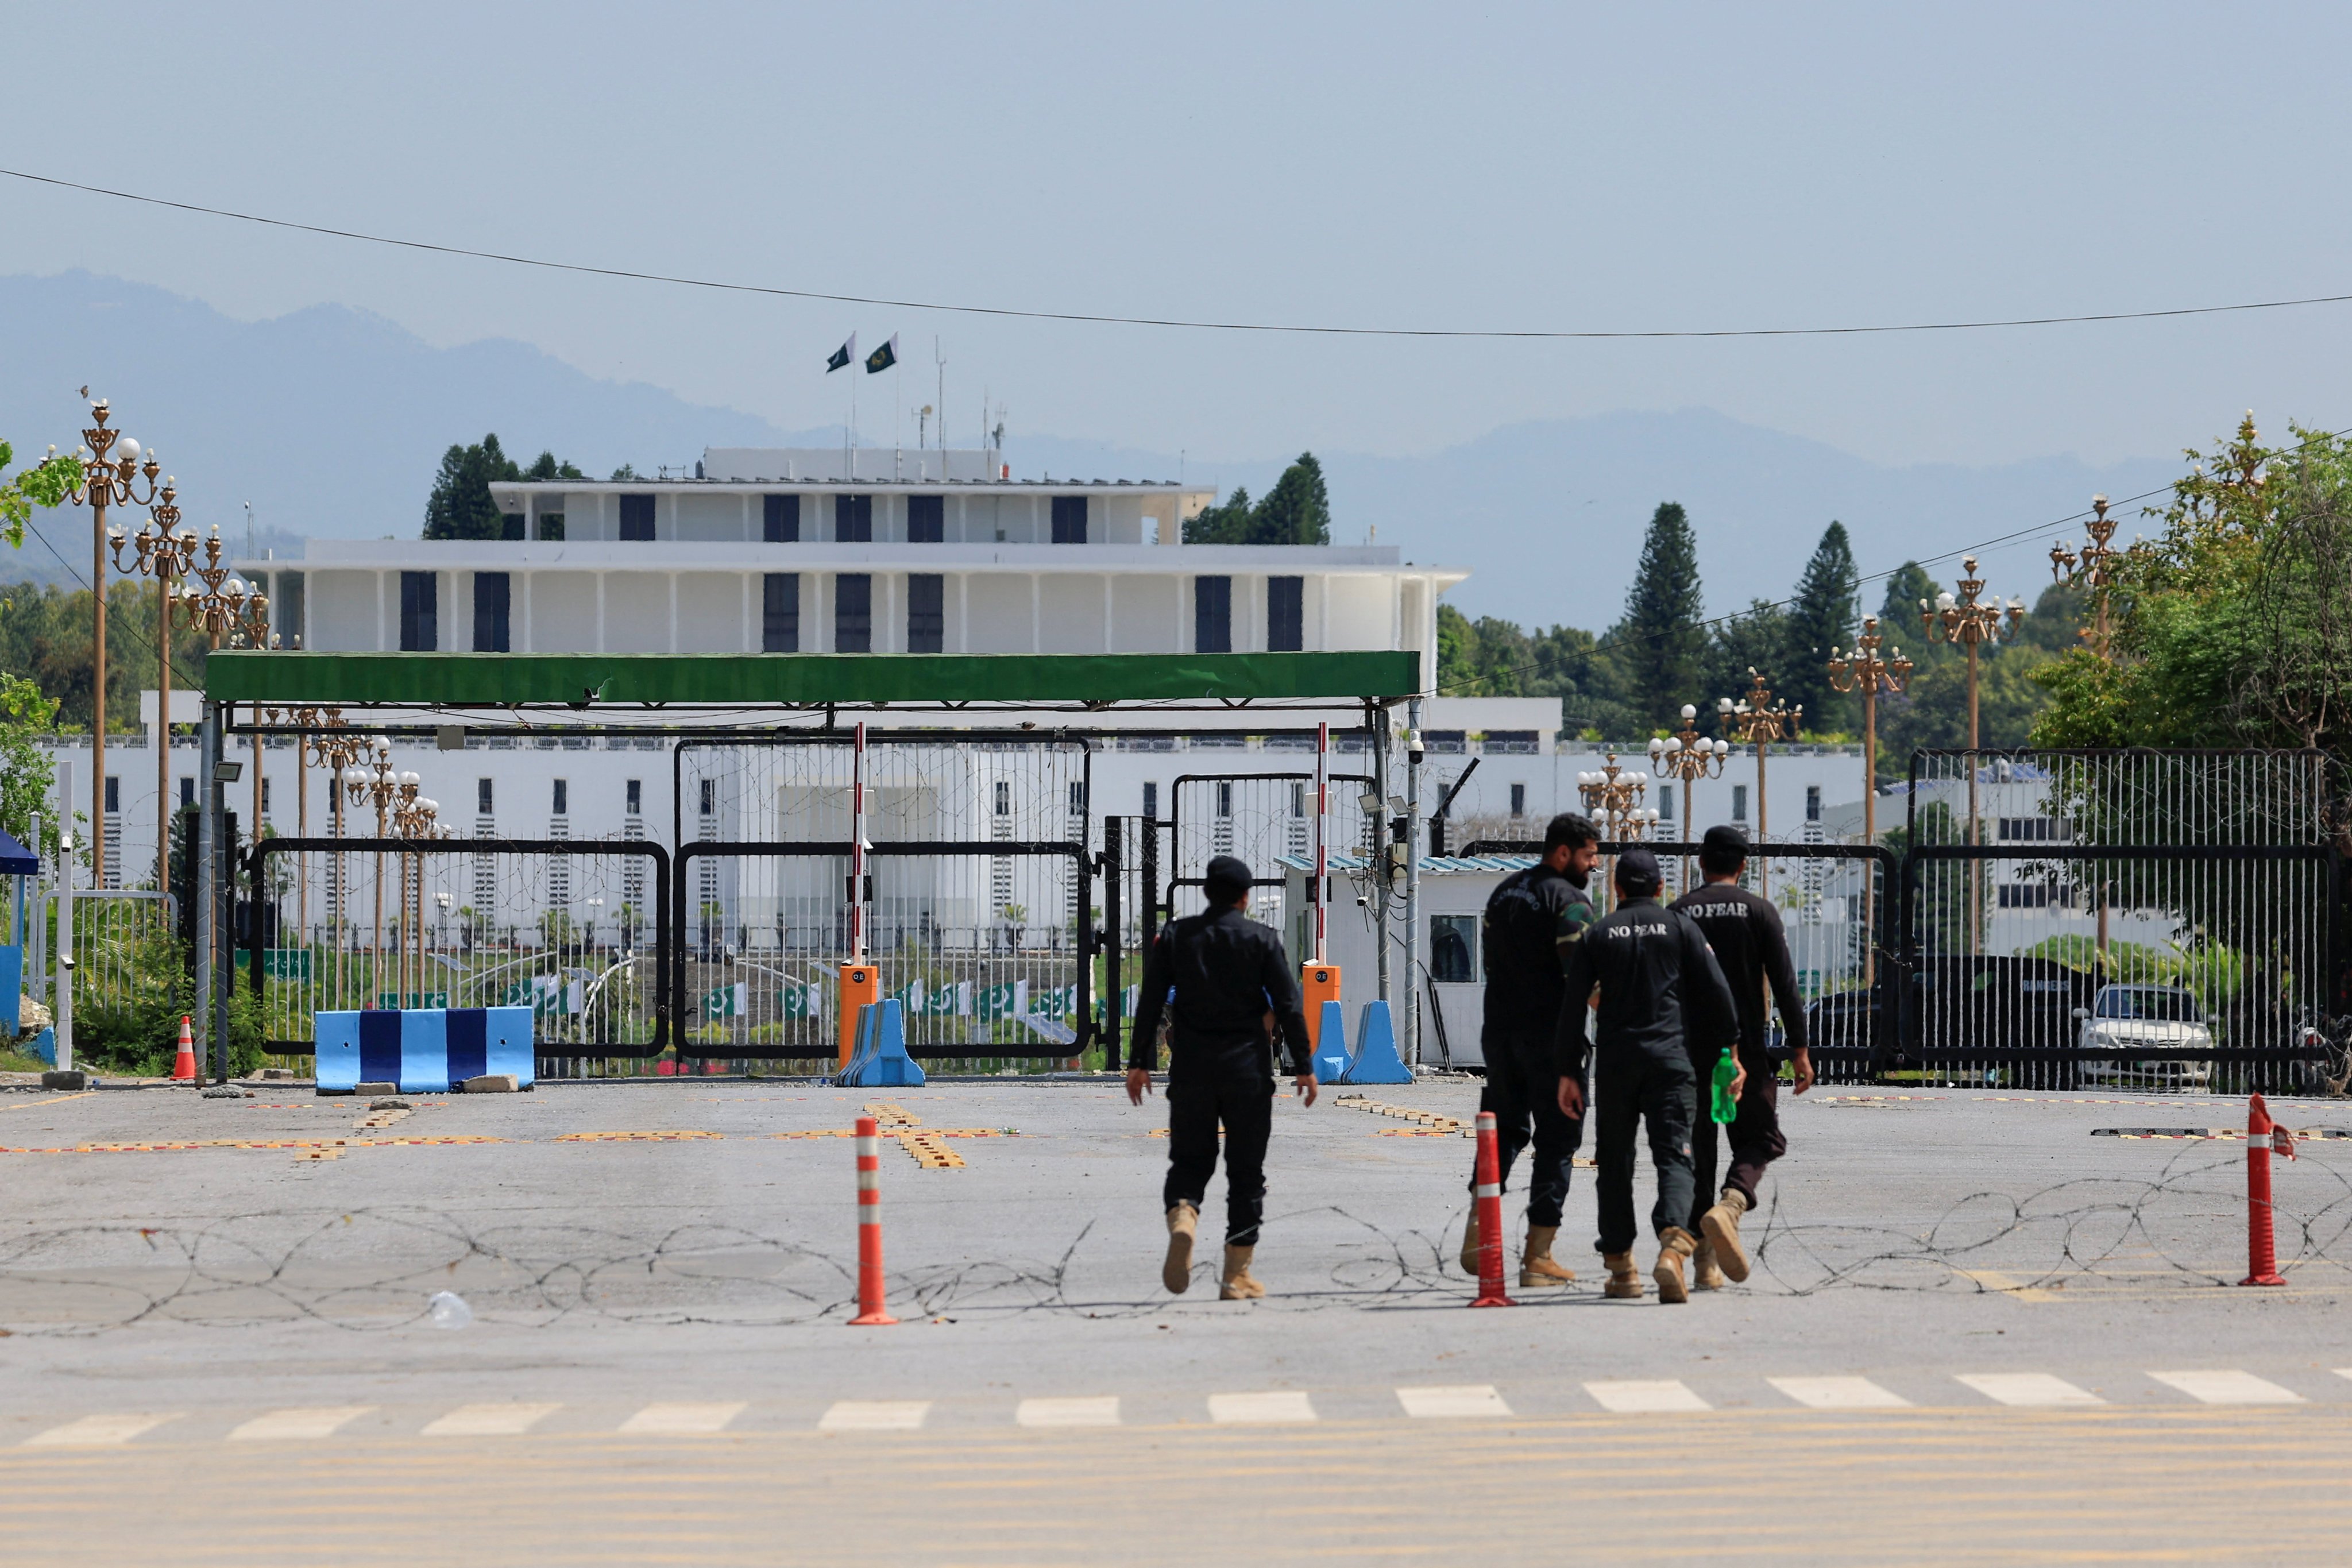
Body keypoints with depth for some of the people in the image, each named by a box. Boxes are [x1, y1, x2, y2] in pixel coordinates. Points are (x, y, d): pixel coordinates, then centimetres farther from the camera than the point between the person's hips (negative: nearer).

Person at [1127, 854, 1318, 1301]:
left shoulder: (1175, 936, 4)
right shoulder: (1262, 939, -1)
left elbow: (1150, 1001, 2)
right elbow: (1288, 1006, -4)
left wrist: (1140, 1062, 7)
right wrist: (1304, 1066, 2)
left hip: (1191, 1068, 1)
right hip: (1247, 1070, -1)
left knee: (1189, 1160, 11)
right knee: (1246, 1171, 6)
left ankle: (1182, 1218, -23)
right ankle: (1236, 1275, 5)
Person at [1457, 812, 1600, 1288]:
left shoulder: (1505, 892, 14)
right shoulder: (1569, 900, -11)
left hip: (1500, 1030, 7)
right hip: (1550, 1032, -7)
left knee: (1504, 1129, 17)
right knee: (1556, 1141, 1)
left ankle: (1477, 1232, 4)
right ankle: (1537, 1257, -1)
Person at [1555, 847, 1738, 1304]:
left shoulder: (1597, 935, 8)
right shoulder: (1680, 927, 6)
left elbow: (1573, 1006, 3)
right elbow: (1717, 992, 0)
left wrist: (1568, 1072, 6)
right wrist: (1727, 1048, 12)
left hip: (1615, 1060, 1)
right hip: (1670, 1058, -1)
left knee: (1615, 1161, 11)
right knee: (1673, 1156, -5)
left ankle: (1621, 1268, 11)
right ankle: (1672, 1245, -29)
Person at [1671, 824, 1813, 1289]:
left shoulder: (1678, 913, 4)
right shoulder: (1759, 911, 0)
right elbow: (1784, 985, -4)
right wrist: (1800, 1050, -1)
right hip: (1746, 1049, -2)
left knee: (1697, 1150, 7)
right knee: (1759, 1138, 9)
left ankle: (1705, 1262, 4)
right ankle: (1730, 1204, -22)